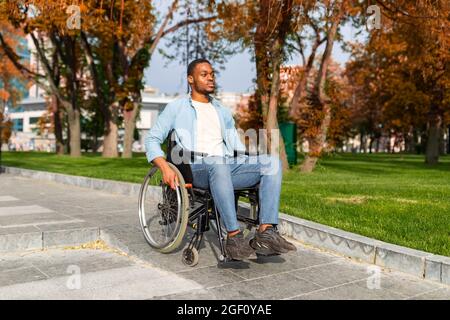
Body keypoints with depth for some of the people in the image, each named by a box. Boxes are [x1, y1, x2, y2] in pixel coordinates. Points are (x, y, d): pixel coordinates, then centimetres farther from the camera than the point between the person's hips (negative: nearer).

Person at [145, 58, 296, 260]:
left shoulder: (223, 112, 29)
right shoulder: (176, 108, 15)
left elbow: (236, 146, 27)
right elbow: (152, 139, 8)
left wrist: (250, 166, 6)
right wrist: (165, 167, -11)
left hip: (228, 167, 5)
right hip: (195, 168, -4)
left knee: (272, 161, -22)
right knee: (217, 163, -41)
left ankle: (266, 233, -32)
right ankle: (234, 236, -38)